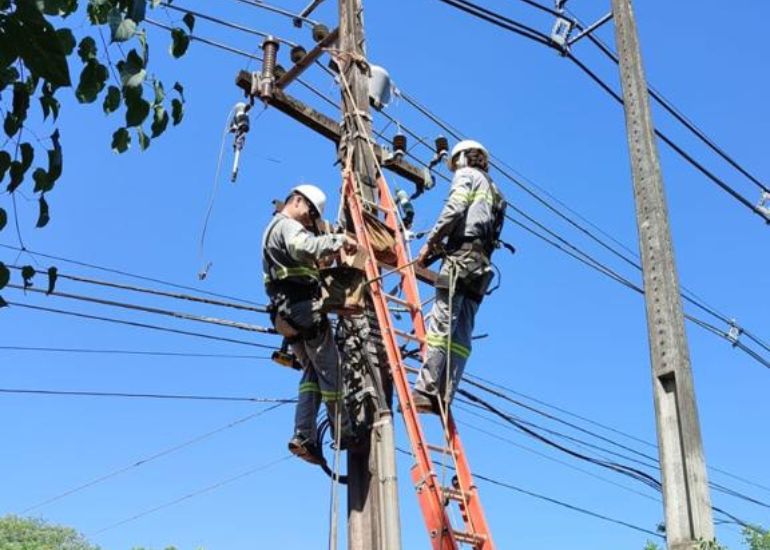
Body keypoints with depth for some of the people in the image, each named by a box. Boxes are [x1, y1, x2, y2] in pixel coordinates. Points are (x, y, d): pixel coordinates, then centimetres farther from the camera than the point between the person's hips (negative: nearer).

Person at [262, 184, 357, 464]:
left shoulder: (274, 230, 29)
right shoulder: (287, 225, -4)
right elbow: (304, 246, -27)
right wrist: (339, 240, -22)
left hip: (285, 312, 10)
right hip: (304, 306, -10)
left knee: (312, 371, 8)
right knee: (329, 368, -4)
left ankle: (304, 436, -5)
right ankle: (343, 433, 1)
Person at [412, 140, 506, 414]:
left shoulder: (466, 175, 9)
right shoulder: (493, 191, 33)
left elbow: (454, 209, -10)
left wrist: (430, 242, -5)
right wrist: (440, 247, 18)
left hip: (461, 256, -8)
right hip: (481, 265, 8)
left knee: (440, 324, -16)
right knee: (461, 336, 0)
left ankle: (426, 391, -24)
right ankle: (444, 398, -6)